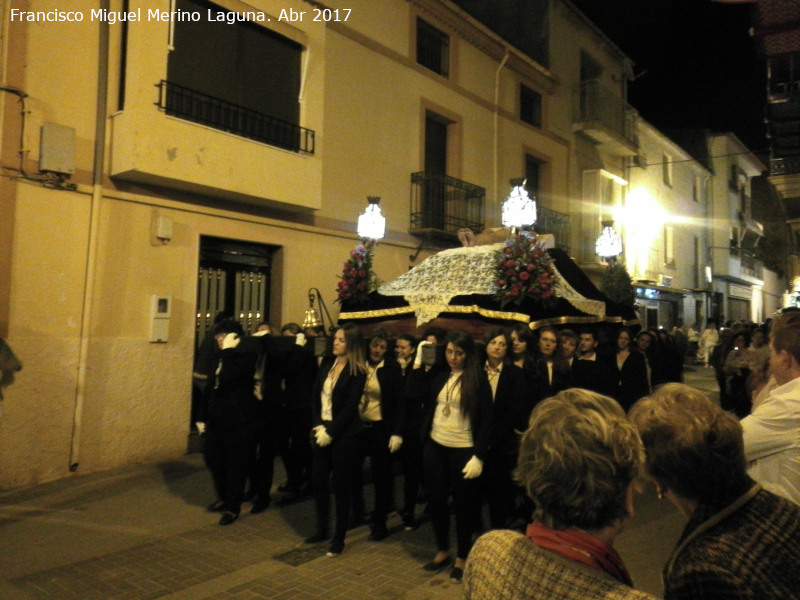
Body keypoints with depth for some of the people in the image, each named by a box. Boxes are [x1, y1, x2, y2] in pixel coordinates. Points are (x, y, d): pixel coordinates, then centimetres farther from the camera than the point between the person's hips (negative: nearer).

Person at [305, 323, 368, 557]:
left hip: (344, 435, -6)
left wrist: (330, 432, -14)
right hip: (321, 431, 6)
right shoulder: (326, 363, 8)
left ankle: (339, 538, 18)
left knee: (340, 486, 4)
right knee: (318, 481, 10)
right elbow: (315, 396, 7)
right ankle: (321, 530, 29)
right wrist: (317, 426, -4)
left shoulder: (357, 371, -9)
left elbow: (350, 407, -13)